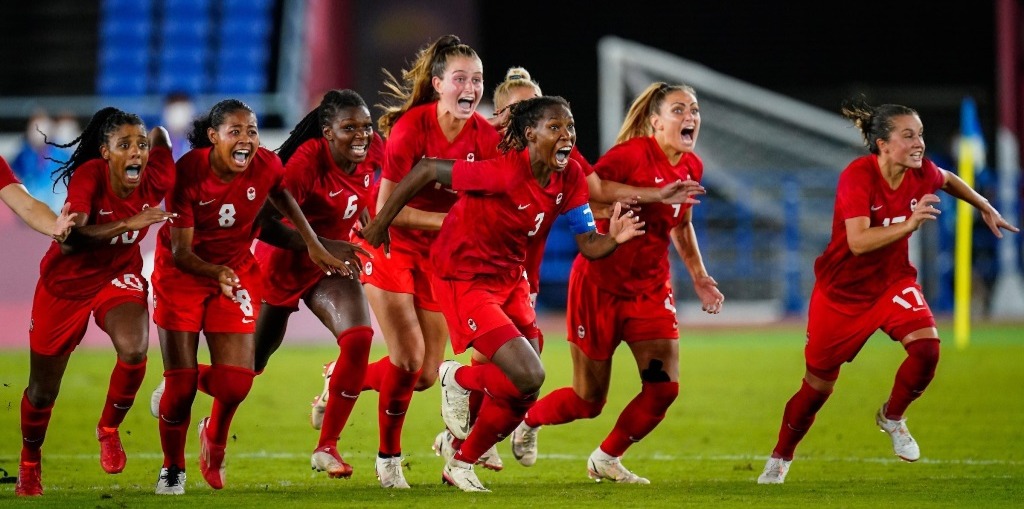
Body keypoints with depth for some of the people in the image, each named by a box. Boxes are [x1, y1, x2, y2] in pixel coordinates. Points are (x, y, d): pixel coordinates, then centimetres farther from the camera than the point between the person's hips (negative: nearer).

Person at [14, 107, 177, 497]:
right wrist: (127, 223, -48)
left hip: (119, 276, 2)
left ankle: (109, 428, -1)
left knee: (134, 350, -30)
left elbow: (160, 135, 5)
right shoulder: (89, 176, -29)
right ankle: (29, 464, 40)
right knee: (43, 391, 11)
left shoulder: (156, 182, -19)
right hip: (66, 283, -2)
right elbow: (68, 240, -43)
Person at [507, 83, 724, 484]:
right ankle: (527, 422, 35)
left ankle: (606, 460, 14)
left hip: (651, 289, 6)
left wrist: (699, 276, 17)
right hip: (600, 284, -6)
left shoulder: (692, 168, 2)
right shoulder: (632, 153, -19)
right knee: (589, 401, 3)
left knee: (663, 388, -9)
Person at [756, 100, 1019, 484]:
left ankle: (892, 417, 8)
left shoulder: (922, 173, -12)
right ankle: (780, 459, 31)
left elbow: (949, 180, 15)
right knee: (818, 386, 6)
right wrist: (908, 225, -49)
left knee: (926, 346, -22)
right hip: (842, 291, -4)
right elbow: (858, 241, -39)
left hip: (892, 283, 4)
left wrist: (985, 207, 15)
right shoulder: (858, 176, -28)